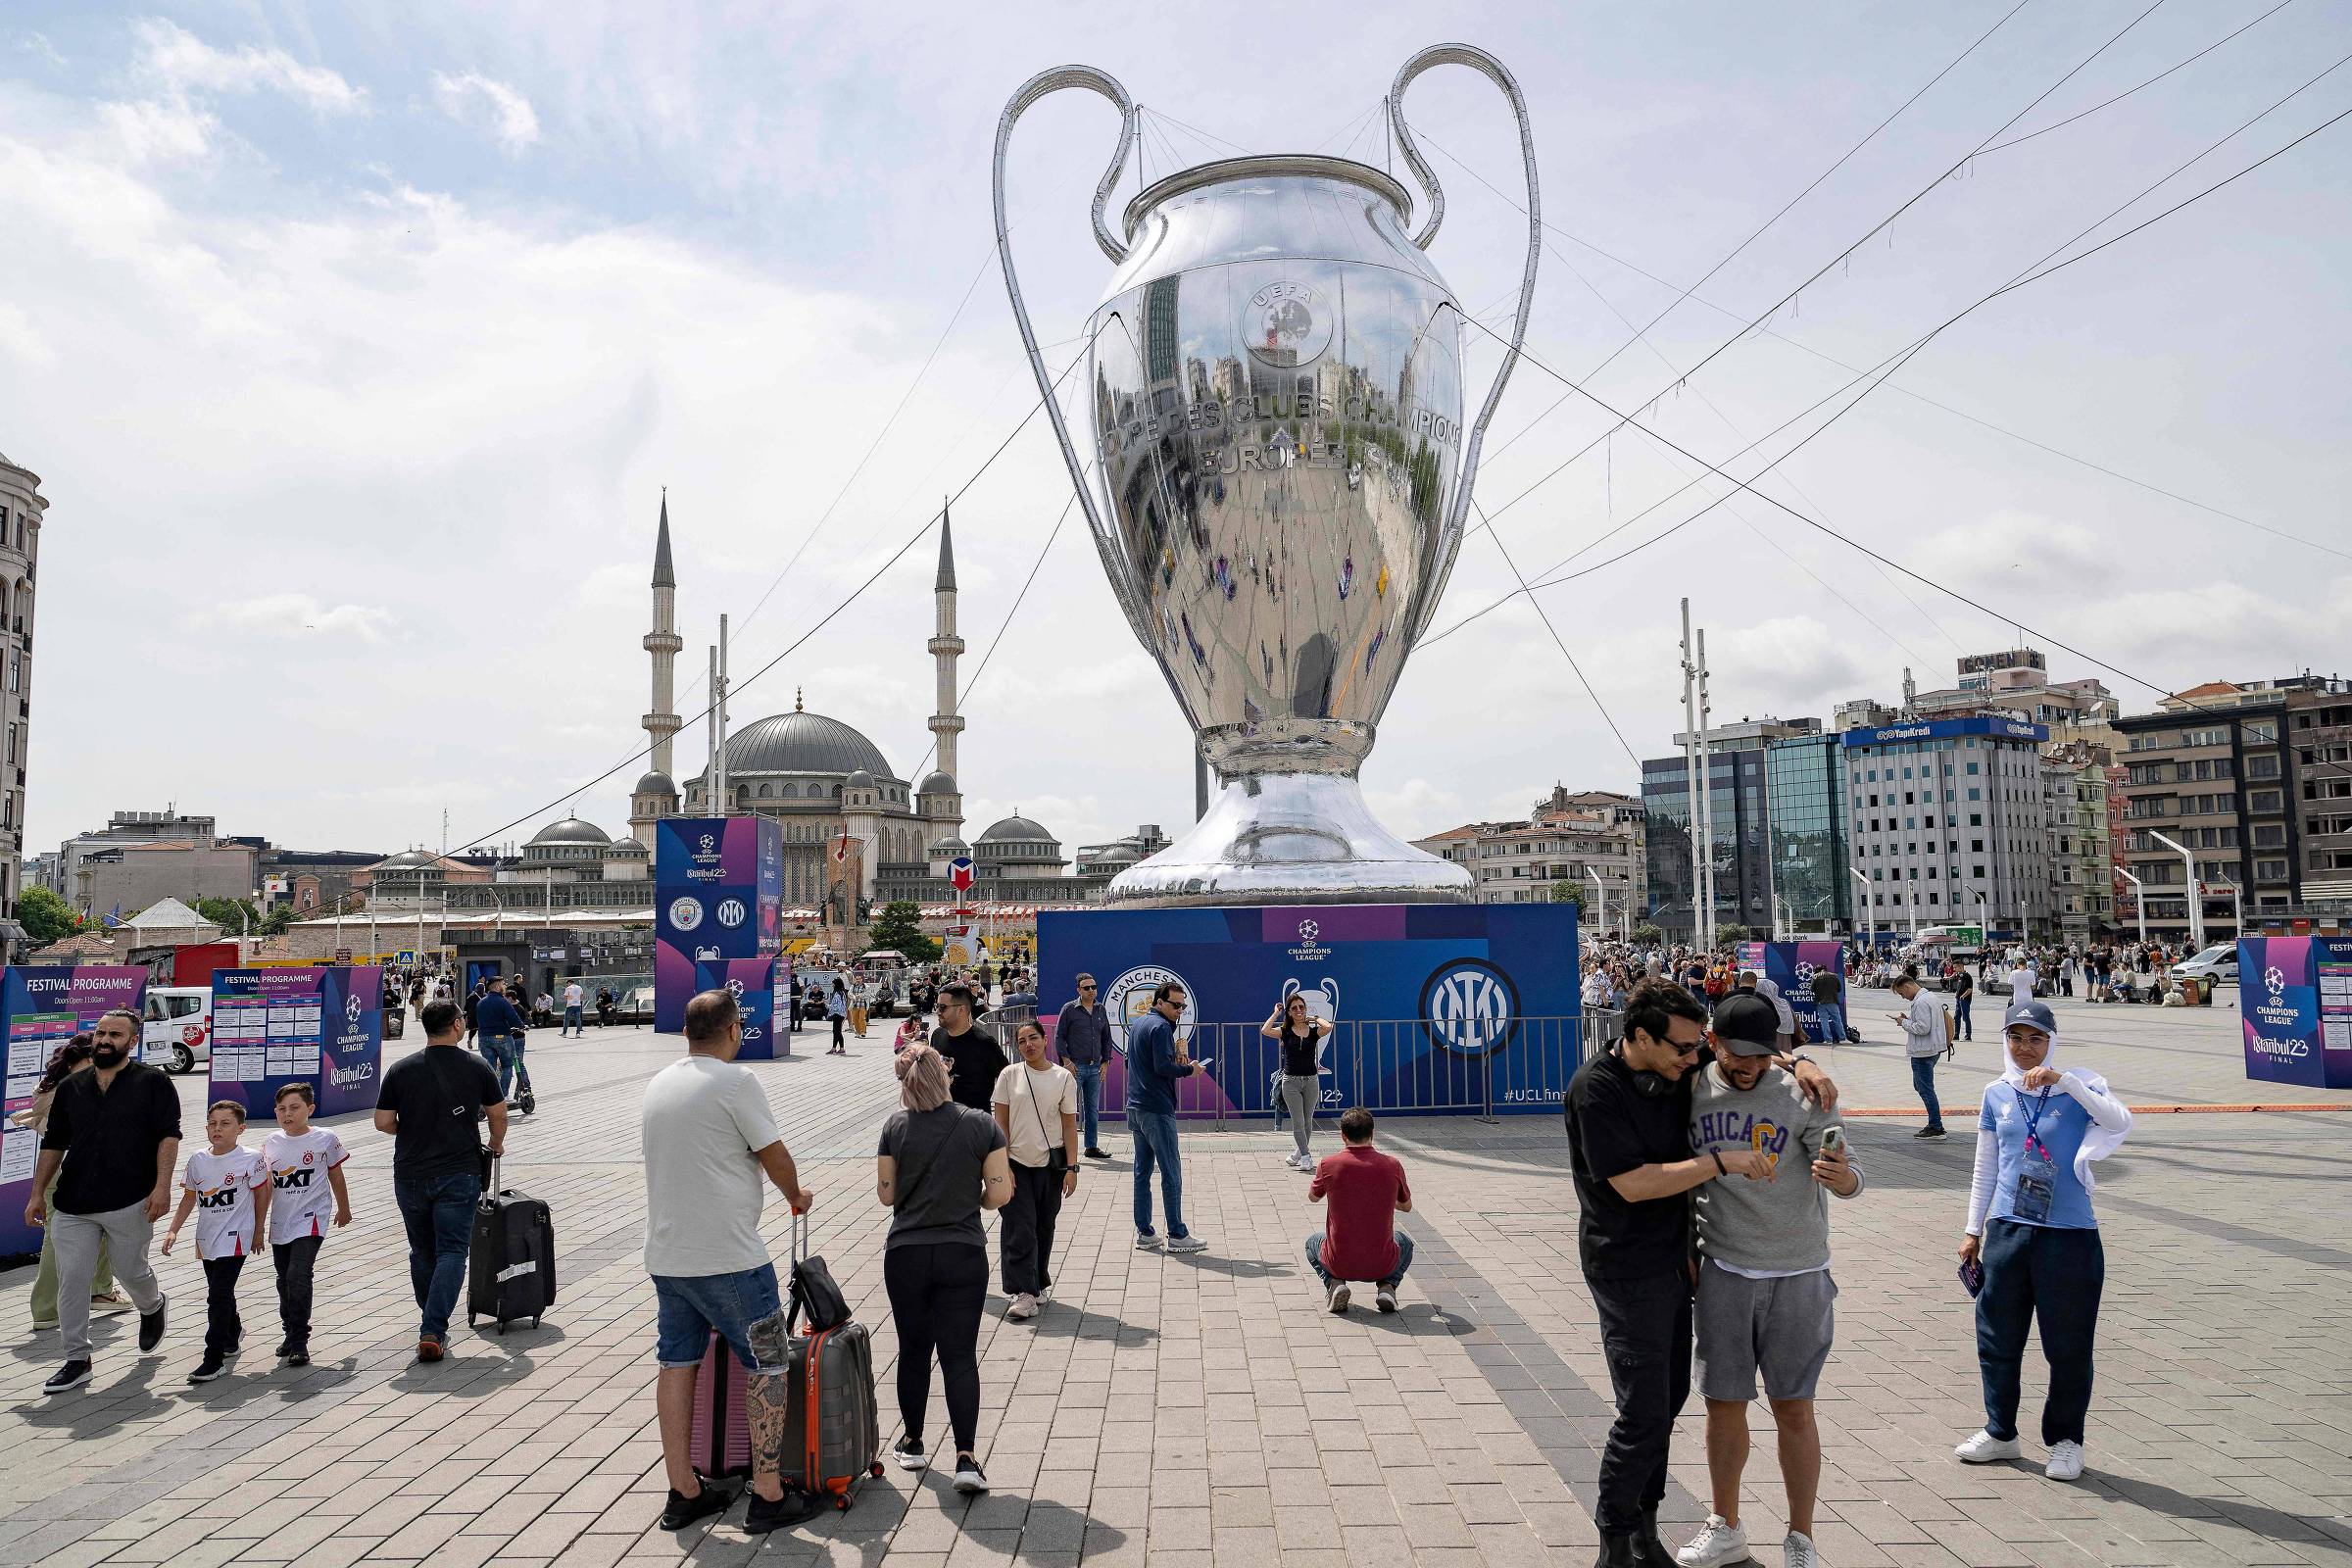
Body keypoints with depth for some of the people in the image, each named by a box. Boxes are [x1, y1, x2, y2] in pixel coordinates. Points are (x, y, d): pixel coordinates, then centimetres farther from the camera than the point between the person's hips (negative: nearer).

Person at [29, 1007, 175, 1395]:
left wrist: (162, 1186, -16)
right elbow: (53, 1144, 16)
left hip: (130, 1202, -4)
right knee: (71, 1279, 0)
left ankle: (152, 1308, 40)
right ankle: (77, 1361, 10)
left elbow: (168, 1135, -7)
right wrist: (38, 1193, 10)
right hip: (72, 1204, 4)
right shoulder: (70, 1087, 11)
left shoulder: (152, 1082, -2)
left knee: (131, 1270, 7)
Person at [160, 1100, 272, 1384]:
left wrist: (258, 1232, 1)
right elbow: (189, 1197, 12)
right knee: (220, 1293, 20)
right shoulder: (197, 1159, 1)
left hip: (235, 1237, -6)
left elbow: (261, 1195, -4)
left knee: (219, 1295, -12)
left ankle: (214, 1359, -7)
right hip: (207, 1237, 6)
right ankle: (233, 1333, 46)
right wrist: (173, 1230, 5)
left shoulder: (250, 1159, -13)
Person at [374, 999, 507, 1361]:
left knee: (422, 1252, 16)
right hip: (459, 1174, -2)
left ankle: (431, 1324, 28)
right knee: (451, 1253, 0)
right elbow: (499, 1116, 7)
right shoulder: (477, 1068, -2)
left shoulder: (400, 1070, -1)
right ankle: (433, 1332, -12)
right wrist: (496, 1144, 27)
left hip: (410, 1176, 2)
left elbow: (383, 1122, 0)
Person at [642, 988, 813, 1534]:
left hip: (665, 1255, 7)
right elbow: (774, 1156, -9)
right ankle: (769, 1495, 8)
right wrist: (796, 1195, 11)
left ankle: (684, 1492, 22)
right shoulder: (735, 1081, -14)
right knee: (767, 1365, 4)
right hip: (729, 1258, -7)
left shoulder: (658, 1085, 10)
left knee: (677, 1363, 14)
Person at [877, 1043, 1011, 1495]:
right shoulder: (982, 1125, -7)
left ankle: (913, 1444, 31)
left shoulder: (896, 1128, -5)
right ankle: (966, 1457, -6)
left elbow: (885, 1195, 1)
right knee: (960, 1355, 3)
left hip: (905, 1254, 1)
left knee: (913, 1350, 17)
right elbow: (1000, 1194, -7)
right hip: (963, 1254, -1)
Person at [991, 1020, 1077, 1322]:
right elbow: (1001, 1124, -1)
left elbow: (1070, 1126, 2)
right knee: (1020, 1229, -7)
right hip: (1016, 1162, -1)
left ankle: (1038, 1284, 27)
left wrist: (1071, 1167, -4)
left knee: (1043, 1228, 11)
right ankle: (1024, 1294, -5)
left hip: (1050, 1164, 1)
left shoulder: (1064, 1077, -1)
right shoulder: (1009, 1076, -2)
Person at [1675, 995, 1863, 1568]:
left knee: (1794, 1409, 5)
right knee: (1723, 1403, 10)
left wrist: (1840, 1175, -35)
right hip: (1723, 1272, 2)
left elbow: (1850, 1180, -12)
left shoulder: (1801, 1095, -9)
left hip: (1798, 1277, -2)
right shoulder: (1690, 1091, -2)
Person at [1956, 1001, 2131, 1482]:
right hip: (2007, 1230, 4)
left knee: (2068, 1345, 6)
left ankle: (2066, 1440, 26)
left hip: (2069, 1235, -3)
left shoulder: (2079, 1087, -3)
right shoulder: (1997, 1094, 5)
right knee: (1997, 1338, 11)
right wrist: (1973, 1230, 14)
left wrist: (2064, 1080, -29)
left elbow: (2121, 1122, -25)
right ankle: (2000, 1432, 28)